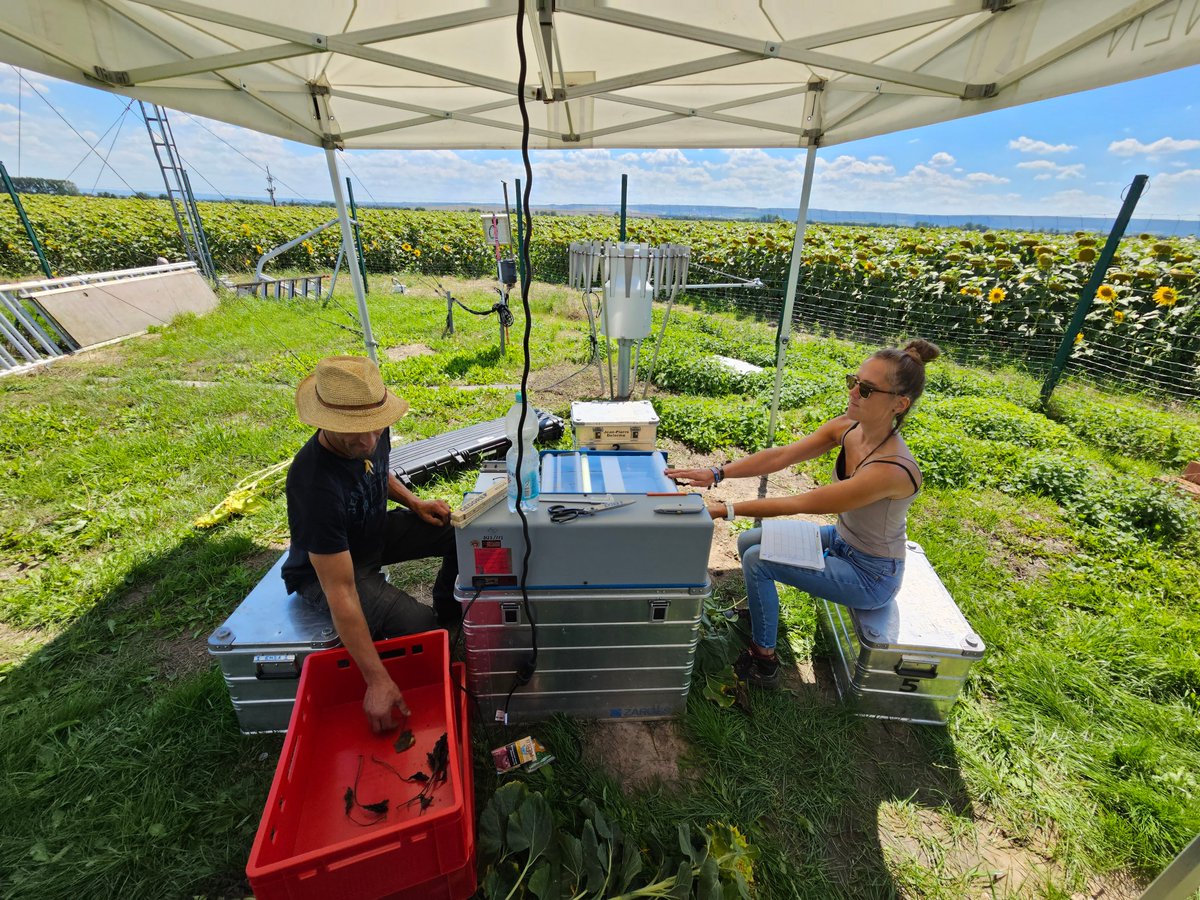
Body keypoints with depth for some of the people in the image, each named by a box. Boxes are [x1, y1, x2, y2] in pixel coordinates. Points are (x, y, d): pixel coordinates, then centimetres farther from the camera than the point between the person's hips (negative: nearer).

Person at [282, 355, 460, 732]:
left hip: (375, 532, 7)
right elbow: (341, 592, -36)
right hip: (326, 569, -7)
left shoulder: (371, 437, -17)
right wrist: (377, 680, -33)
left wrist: (414, 503, -7)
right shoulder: (315, 484, -38)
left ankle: (448, 613, 14)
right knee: (419, 626, -27)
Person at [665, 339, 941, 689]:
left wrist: (725, 510, -32)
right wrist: (717, 473, -28)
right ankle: (758, 612, 33)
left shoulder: (892, 470, -35)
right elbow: (781, 455, -17)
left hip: (870, 574, -7)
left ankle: (764, 661, 5)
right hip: (841, 540, 8)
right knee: (748, 541, 5)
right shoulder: (847, 427, -13)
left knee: (757, 560, -17)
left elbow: (798, 504, -35)